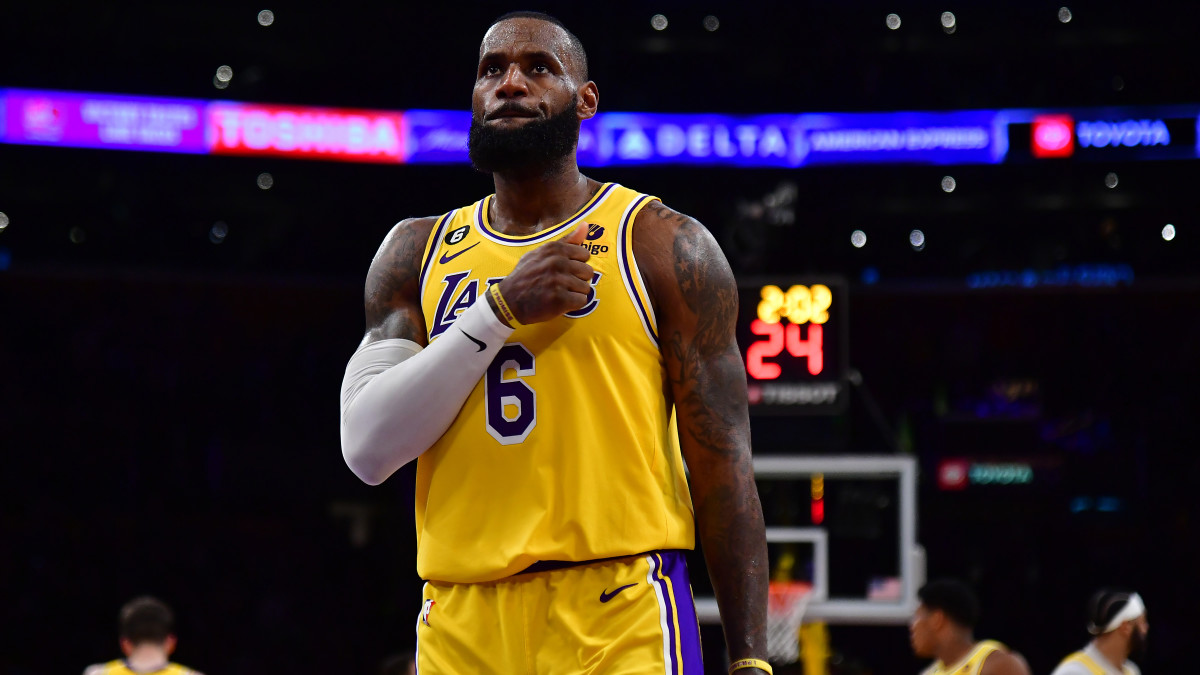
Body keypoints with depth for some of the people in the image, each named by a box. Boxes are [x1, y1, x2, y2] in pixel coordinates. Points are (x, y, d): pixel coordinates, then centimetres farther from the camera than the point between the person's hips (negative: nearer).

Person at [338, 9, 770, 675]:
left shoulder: (663, 245, 4)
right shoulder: (415, 252, 13)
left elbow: (722, 464, 0)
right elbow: (367, 449, 0)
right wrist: (501, 310, -8)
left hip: (621, 621, -3)